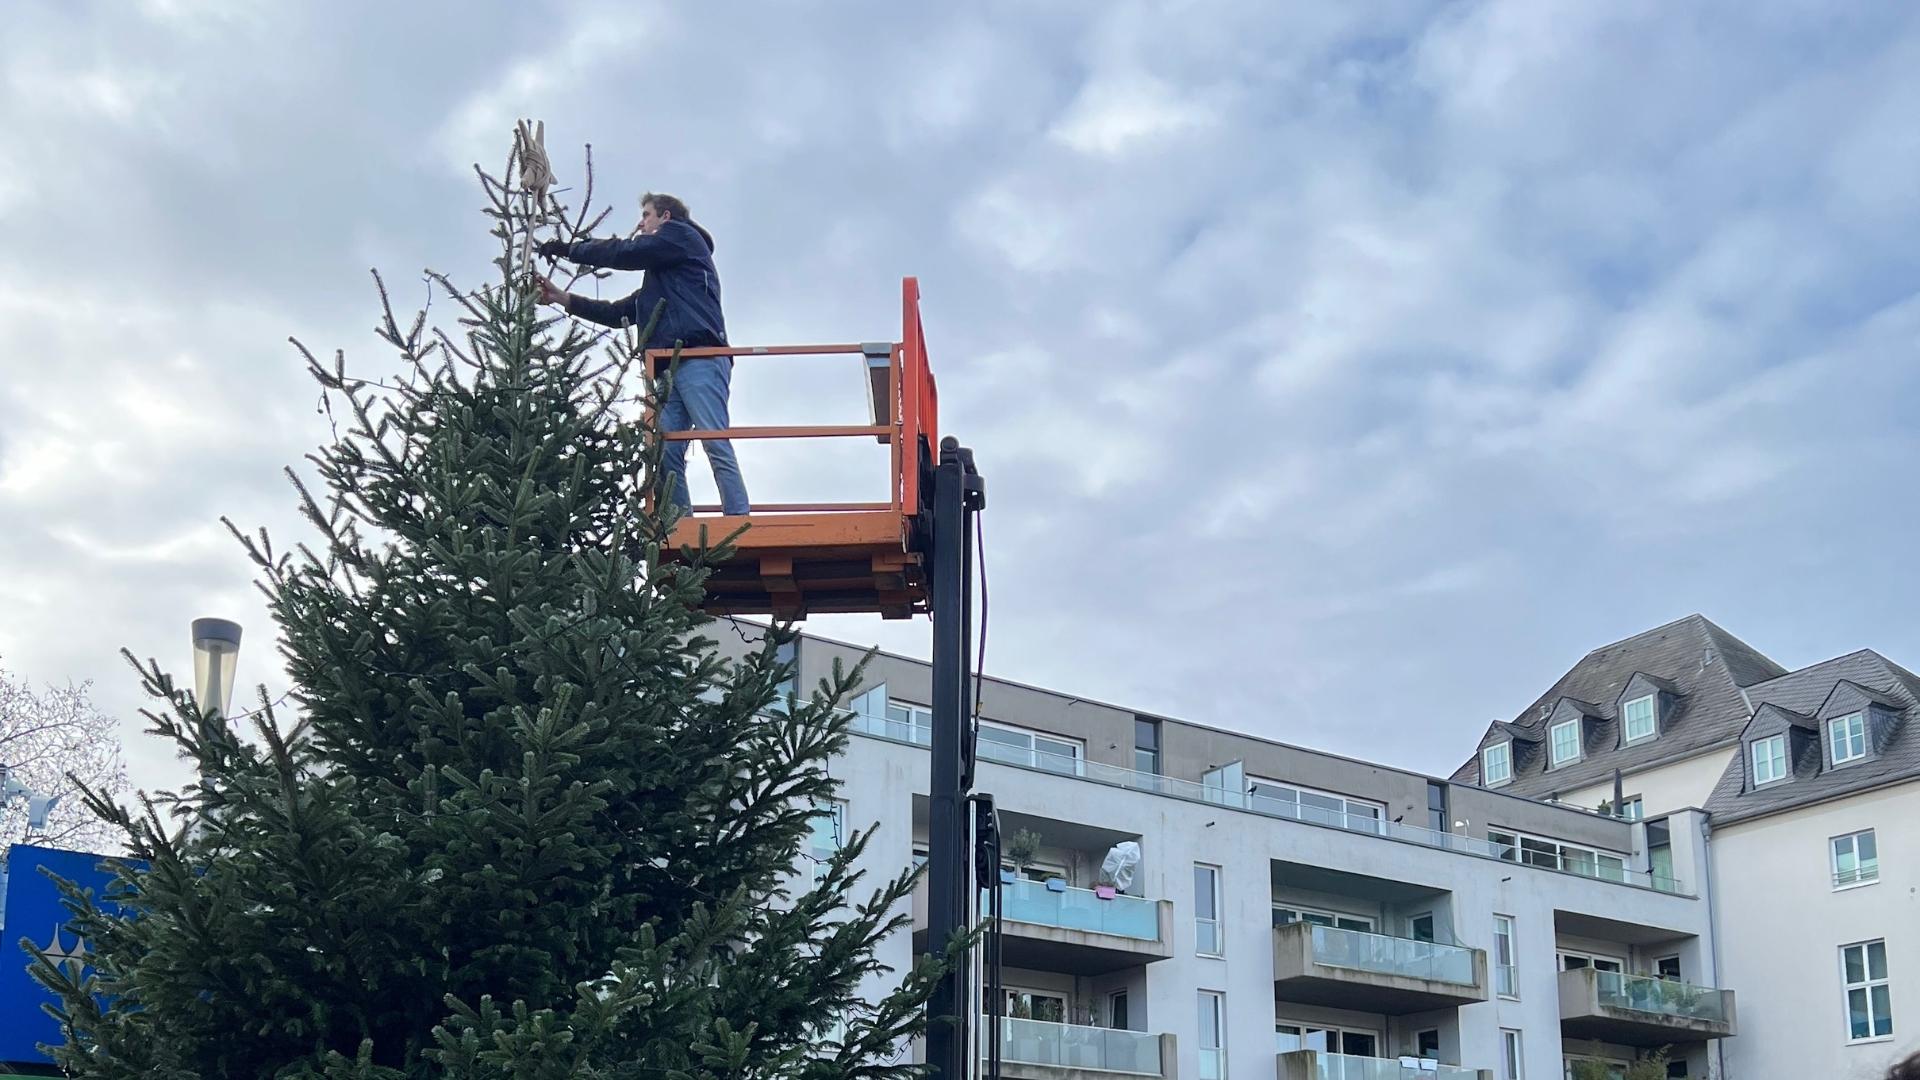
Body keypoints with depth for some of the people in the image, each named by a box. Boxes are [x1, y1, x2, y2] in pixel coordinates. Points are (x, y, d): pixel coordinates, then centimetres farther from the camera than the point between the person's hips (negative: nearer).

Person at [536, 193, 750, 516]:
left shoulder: (682, 235, 12)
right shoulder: (659, 280, 35)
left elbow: (625, 252, 0)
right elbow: (617, 313, 33)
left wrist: (568, 249, 10)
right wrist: (562, 299, 27)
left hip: (700, 361, -9)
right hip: (671, 369, 9)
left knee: (716, 445, -19)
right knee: (666, 454, -6)